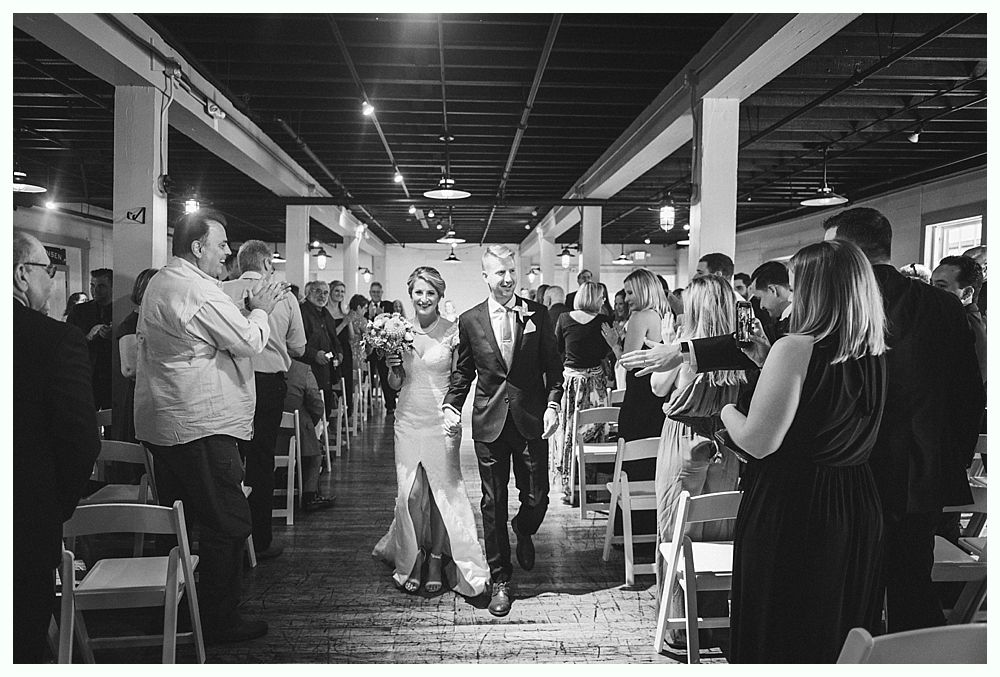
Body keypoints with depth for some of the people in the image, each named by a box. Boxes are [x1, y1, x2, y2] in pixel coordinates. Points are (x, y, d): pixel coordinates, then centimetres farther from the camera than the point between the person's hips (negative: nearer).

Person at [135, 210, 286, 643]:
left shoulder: (159, 283, 16)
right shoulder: (197, 291, -18)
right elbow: (249, 343, -15)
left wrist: (248, 310, 10)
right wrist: (260, 310, 1)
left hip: (158, 422, 11)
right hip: (199, 424, -11)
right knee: (228, 523, -2)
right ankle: (218, 619, 6)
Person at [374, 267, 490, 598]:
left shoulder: (452, 332, -5)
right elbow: (395, 385, 12)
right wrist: (393, 368, -7)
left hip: (441, 421, -3)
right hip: (408, 420, 3)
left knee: (443, 490, 1)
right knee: (410, 493, 5)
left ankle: (437, 559, 19)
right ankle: (412, 559, 23)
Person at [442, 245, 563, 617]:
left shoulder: (537, 314, 1)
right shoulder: (469, 320, 2)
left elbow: (553, 365, 4)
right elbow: (462, 371, 10)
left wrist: (552, 405, -7)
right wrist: (451, 406, -3)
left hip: (532, 420, 0)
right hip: (490, 422, 0)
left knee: (536, 498, 6)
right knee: (493, 503, 5)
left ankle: (523, 531, 43)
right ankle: (500, 579, 20)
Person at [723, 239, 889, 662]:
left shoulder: (796, 349, -20)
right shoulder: (875, 355, 1)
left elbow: (758, 443, -21)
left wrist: (726, 410, -2)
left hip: (788, 512, -7)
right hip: (858, 510, 7)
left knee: (777, 632, 11)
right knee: (837, 633, 22)